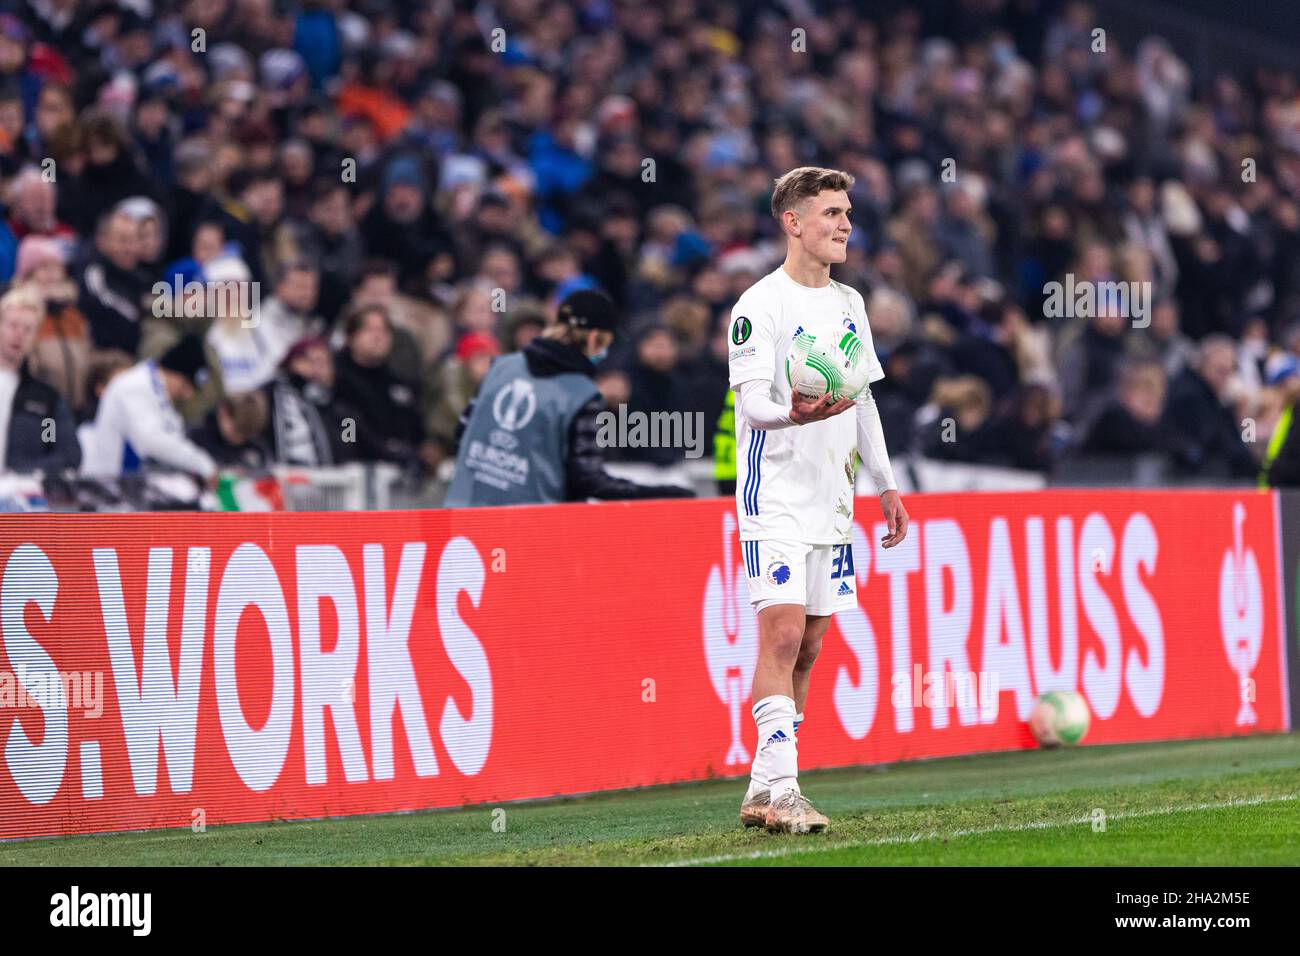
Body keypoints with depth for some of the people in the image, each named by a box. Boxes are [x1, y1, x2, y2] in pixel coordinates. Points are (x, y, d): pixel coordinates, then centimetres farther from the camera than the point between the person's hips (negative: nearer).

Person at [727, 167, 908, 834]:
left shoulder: (848, 304, 14)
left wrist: (885, 484, 18)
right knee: (782, 633, -16)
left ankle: (763, 792, 10)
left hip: (832, 503, 7)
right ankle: (780, 790, -19)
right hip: (776, 498, -7)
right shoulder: (760, 305, -9)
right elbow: (751, 401, -16)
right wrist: (795, 414, -37)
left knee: (807, 649, 5)